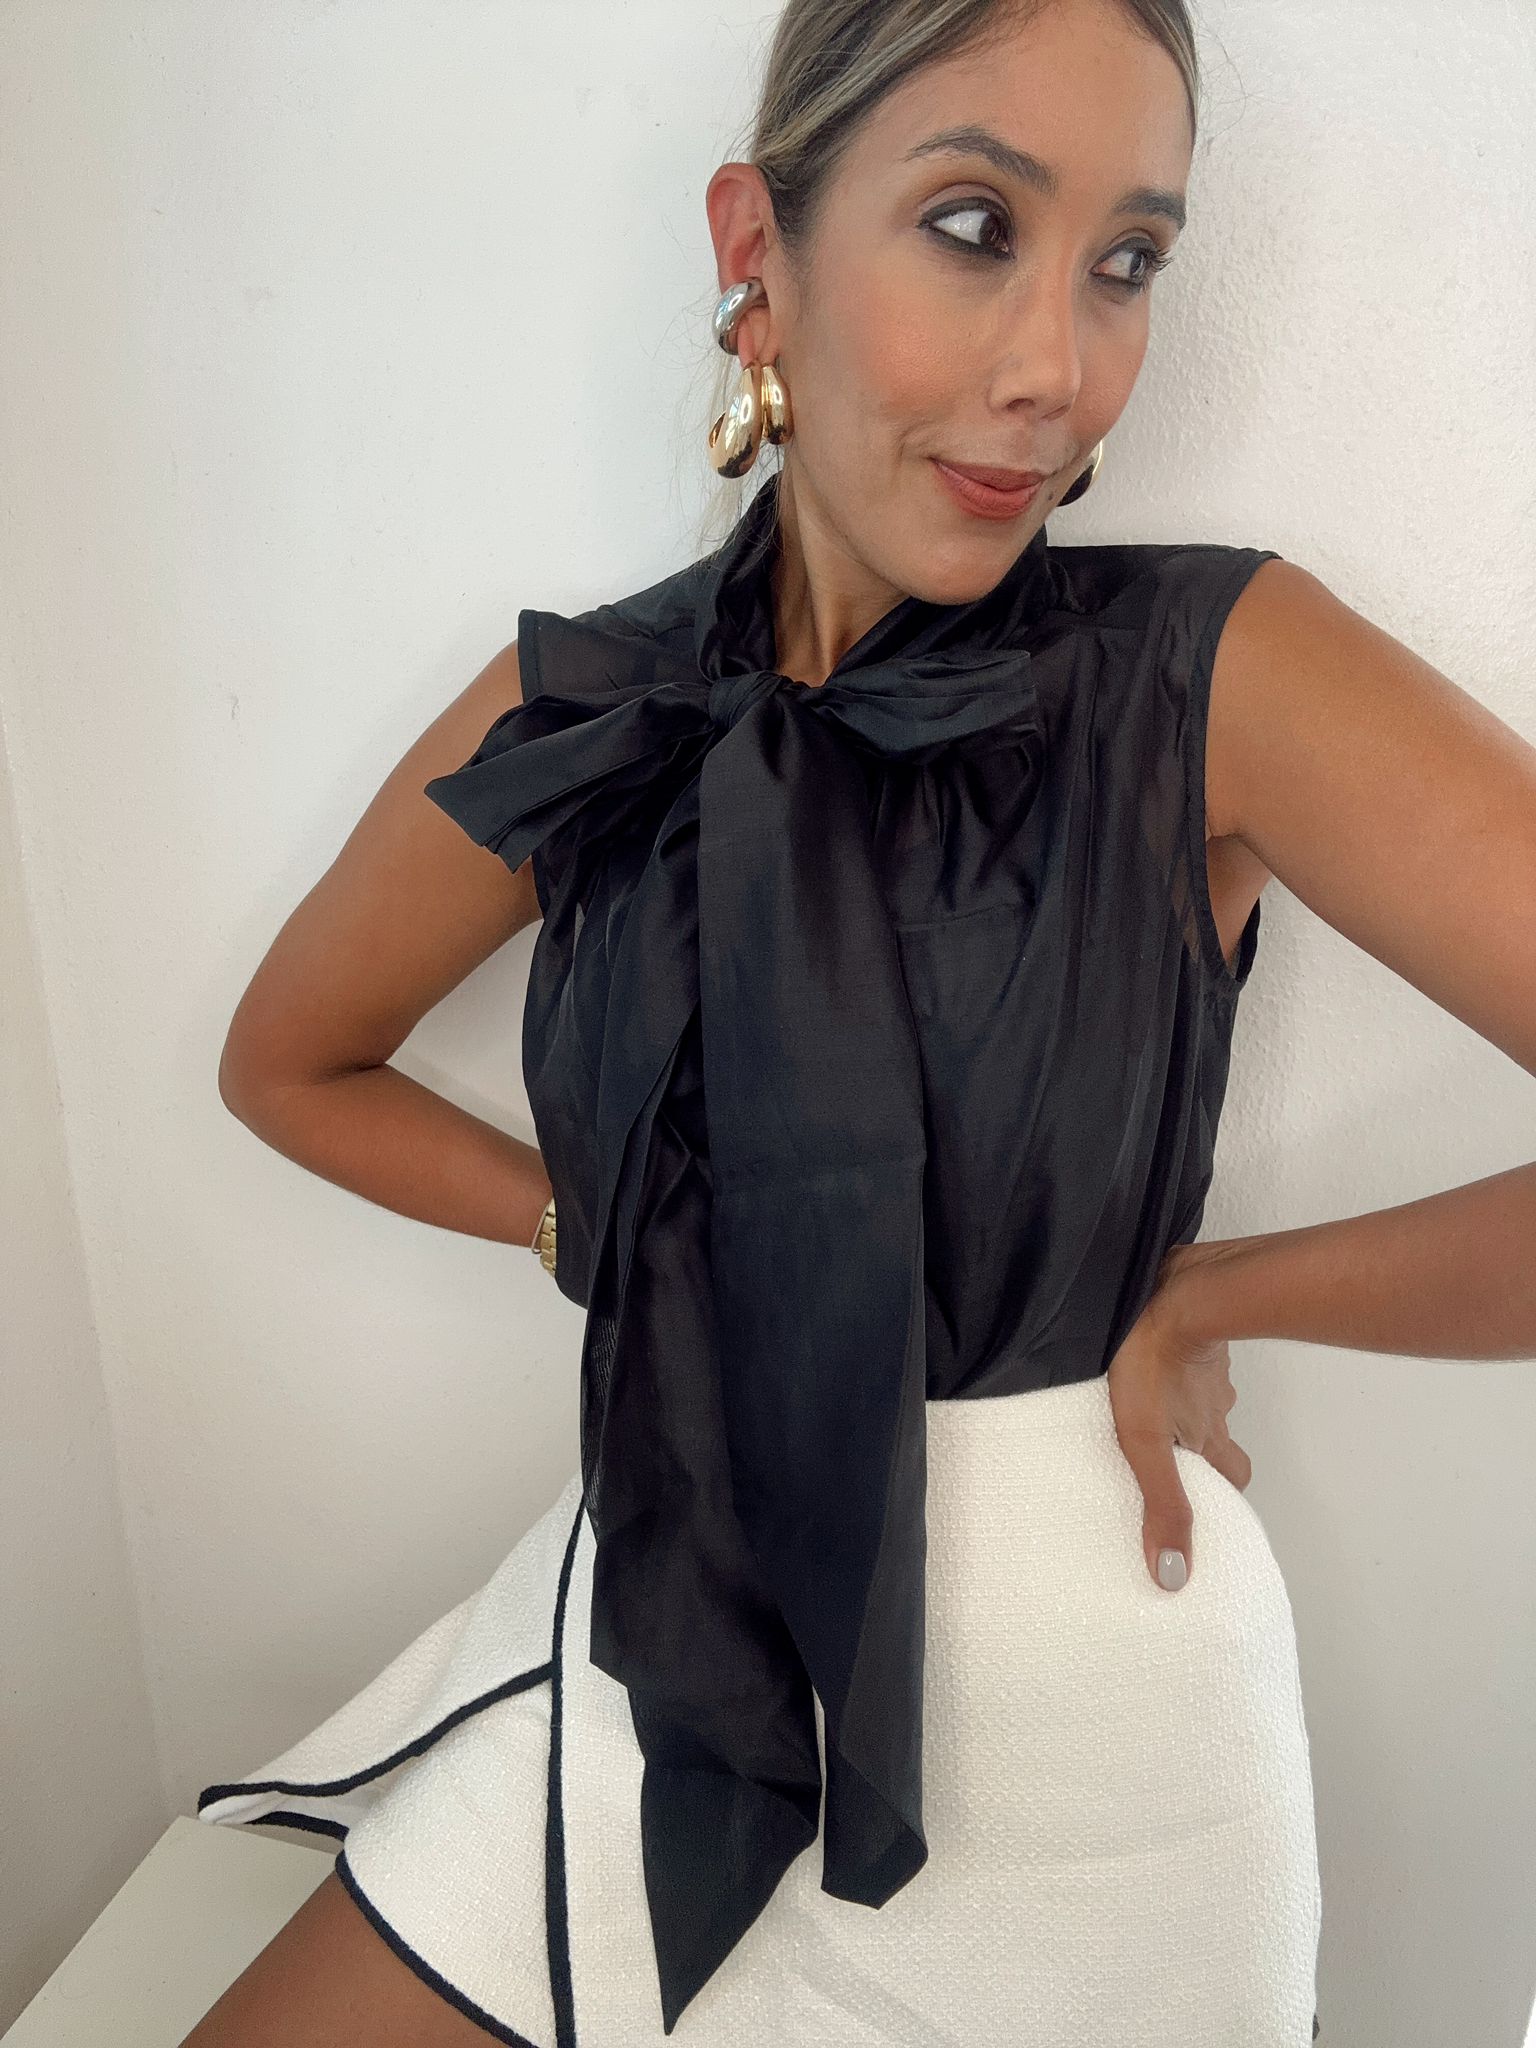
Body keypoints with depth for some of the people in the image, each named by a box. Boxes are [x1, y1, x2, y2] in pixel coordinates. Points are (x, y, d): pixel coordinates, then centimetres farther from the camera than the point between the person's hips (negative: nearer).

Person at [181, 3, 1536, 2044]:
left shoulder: (1218, 674, -16)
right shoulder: (580, 717, -7)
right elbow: (289, 1061, 8)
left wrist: (1205, 1296, -16)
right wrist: (604, 1234, -2)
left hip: (1078, 1697, -2)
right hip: (674, 1638, 3)